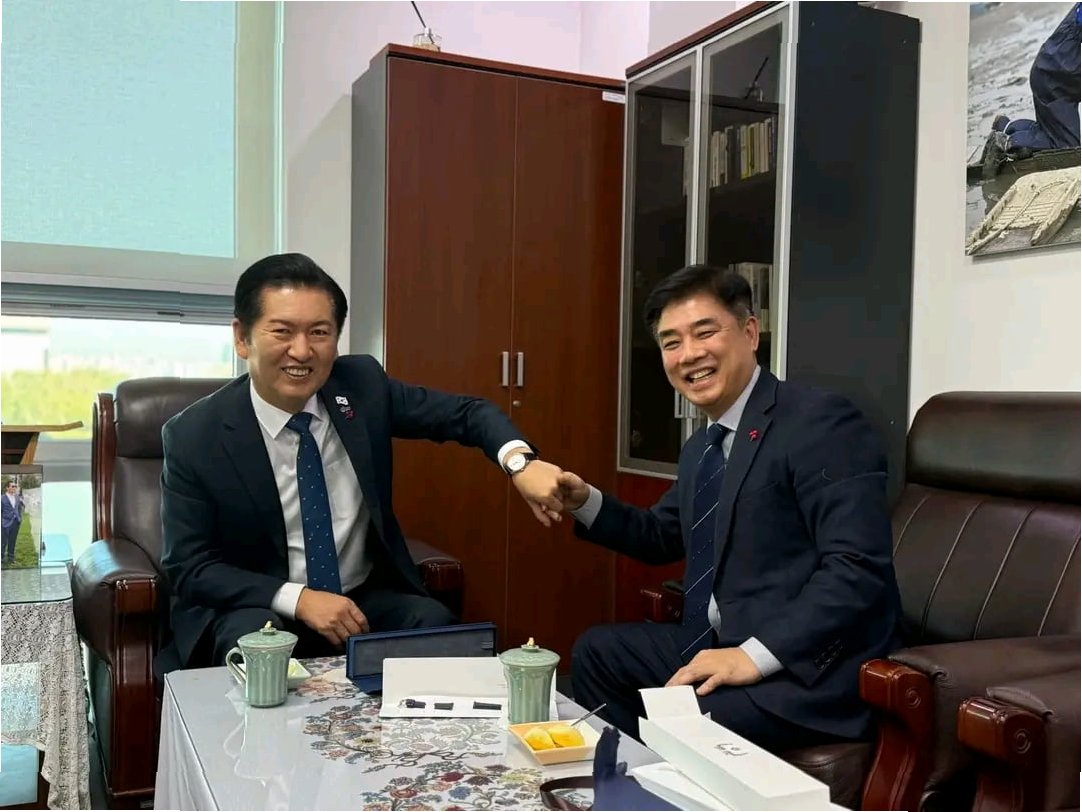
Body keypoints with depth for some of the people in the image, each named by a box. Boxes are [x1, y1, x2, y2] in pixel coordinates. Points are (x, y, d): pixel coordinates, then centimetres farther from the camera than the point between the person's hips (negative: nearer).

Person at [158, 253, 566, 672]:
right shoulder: (193, 436, -14)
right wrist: (297, 598, -24)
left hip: (368, 599, 3)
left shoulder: (362, 384, -7)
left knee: (440, 629, -24)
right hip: (258, 610, -2)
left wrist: (520, 462, -23)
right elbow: (189, 569, -10)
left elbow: (465, 412, -1)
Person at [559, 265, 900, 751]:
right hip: (717, 645, 9)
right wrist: (585, 502, 11)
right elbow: (662, 537, 27)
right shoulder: (700, 448, 13)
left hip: (809, 671, -9)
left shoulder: (822, 423, -16)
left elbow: (858, 566, -24)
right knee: (595, 652, 16)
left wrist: (754, 655, -28)